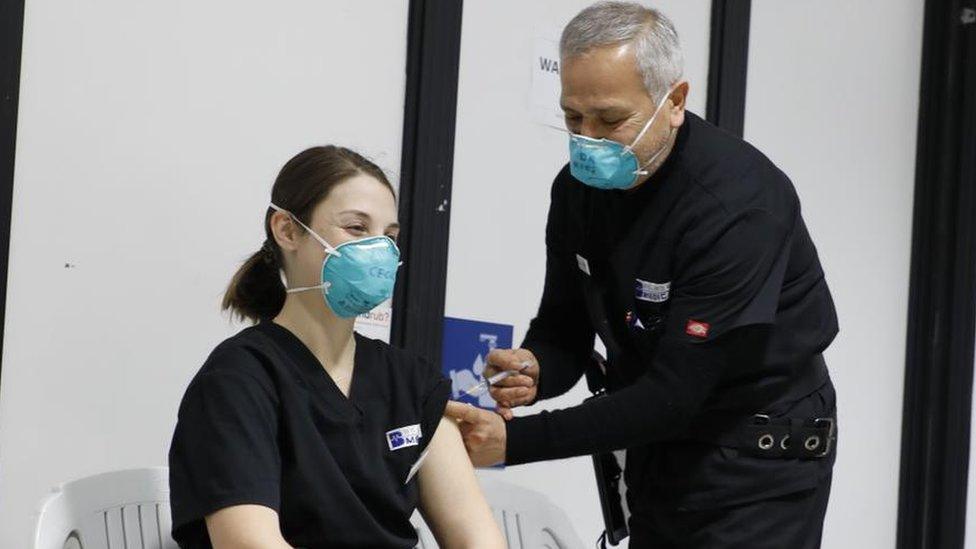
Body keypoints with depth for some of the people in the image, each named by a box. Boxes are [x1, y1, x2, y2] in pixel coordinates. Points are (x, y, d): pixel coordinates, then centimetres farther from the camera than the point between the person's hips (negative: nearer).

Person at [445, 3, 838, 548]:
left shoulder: (740, 204, -26)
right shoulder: (580, 187, -3)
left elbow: (675, 394, -27)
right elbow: (564, 331, 6)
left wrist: (514, 441, -30)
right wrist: (533, 370, -19)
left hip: (757, 466, -7)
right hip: (656, 453, 7)